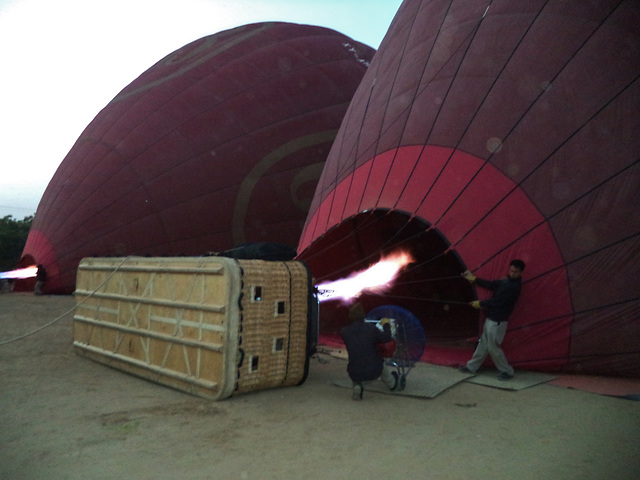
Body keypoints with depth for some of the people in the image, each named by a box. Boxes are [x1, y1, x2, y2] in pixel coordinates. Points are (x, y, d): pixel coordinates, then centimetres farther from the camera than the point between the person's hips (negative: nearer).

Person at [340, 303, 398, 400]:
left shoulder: (344, 332, -11)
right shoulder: (371, 328, -14)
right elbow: (386, 338, 3)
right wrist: (386, 325, 21)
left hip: (356, 374, 0)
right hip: (374, 372, 0)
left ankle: (357, 386, 12)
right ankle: (391, 382, 58)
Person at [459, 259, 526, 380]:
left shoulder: (514, 286, -20)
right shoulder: (506, 281, 7)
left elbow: (497, 301, -20)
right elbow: (491, 284, 9)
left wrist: (479, 304, -10)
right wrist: (473, 278, 8)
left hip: (497, 321, -9)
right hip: (491, 318, 9)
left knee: (493, 347, 1)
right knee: (483, 344, 17)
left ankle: (507, 372, 17)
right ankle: (471, 367, 27)